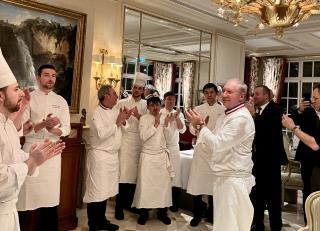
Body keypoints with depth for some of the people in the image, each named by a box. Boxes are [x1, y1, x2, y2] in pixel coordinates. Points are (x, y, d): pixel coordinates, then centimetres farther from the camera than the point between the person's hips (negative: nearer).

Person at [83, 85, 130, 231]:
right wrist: (117, 123, -19)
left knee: (106, 190, 16)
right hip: (100, 155, -8)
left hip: (113, 155, 8)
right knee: (96, 191, -2)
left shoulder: (116, 111, 9)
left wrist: (124, 121, -1)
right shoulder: (97, 113, -13)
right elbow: (102, 134, -25)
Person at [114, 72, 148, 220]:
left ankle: (128, 203, 22)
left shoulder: (145, 105, 10)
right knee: (123, 172, -6)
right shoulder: (122, 102, 4)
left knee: (134, 172, 7)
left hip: (139, 142, 3)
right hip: (125, 139, -3)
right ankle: (119, 207, 3)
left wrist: (138, 116, -16)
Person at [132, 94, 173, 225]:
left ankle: (162, 212, 20)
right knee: (145, 184, 1)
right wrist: (155, 124, -15)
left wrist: (166, 125, -7)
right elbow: (143, 137, -14)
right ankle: (144, 212, 15)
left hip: (162, 156, 3)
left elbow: (168, 139, 7)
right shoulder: (144, 118, -3)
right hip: (148, 156, -3)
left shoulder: (164, 118, 8)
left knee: (164, 183, 5)